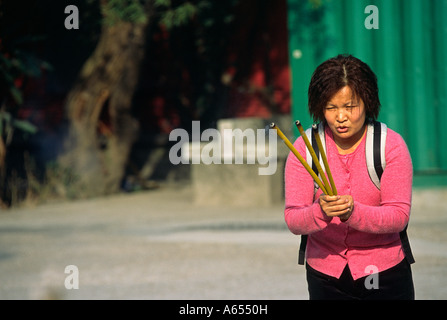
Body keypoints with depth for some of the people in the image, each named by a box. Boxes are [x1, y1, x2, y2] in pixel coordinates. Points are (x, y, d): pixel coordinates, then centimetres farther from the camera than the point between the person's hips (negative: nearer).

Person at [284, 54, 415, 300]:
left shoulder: (391, 145, -9)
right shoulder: (304, 148, -6)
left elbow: (399, 215, -15)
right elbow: (293, 220, -11)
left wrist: (353, 212, -32)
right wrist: (320, 212, -33)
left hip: (384, 273, -1)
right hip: (324, 276, 1)